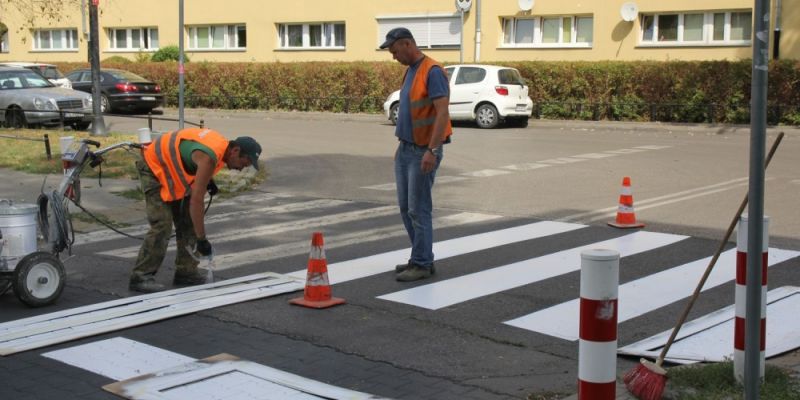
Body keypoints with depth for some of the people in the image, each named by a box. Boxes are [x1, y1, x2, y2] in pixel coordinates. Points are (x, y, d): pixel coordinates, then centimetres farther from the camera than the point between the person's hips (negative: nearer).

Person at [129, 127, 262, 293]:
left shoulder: (222, 144, -5)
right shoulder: (209, 157, -32)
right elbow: (196, 201, -34)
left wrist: (207, 180, 4)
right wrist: (201, 239, -32)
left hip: (170, 169, 10)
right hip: (153, 168, -10)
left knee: (187, 221, 6)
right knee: (162, 225, -16)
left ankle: (185, 272, 10)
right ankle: (141, 276, -11)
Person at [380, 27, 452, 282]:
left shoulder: (432, 71, -16)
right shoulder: (410, 71, 14)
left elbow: (442, 113, -23)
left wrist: (432, 150, -28)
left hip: (424, 152, -9)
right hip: (406, 149, 9)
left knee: (418, 209, -5)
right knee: (405, 207, 11)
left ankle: (422, 264, 5)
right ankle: (422, 257, 21)